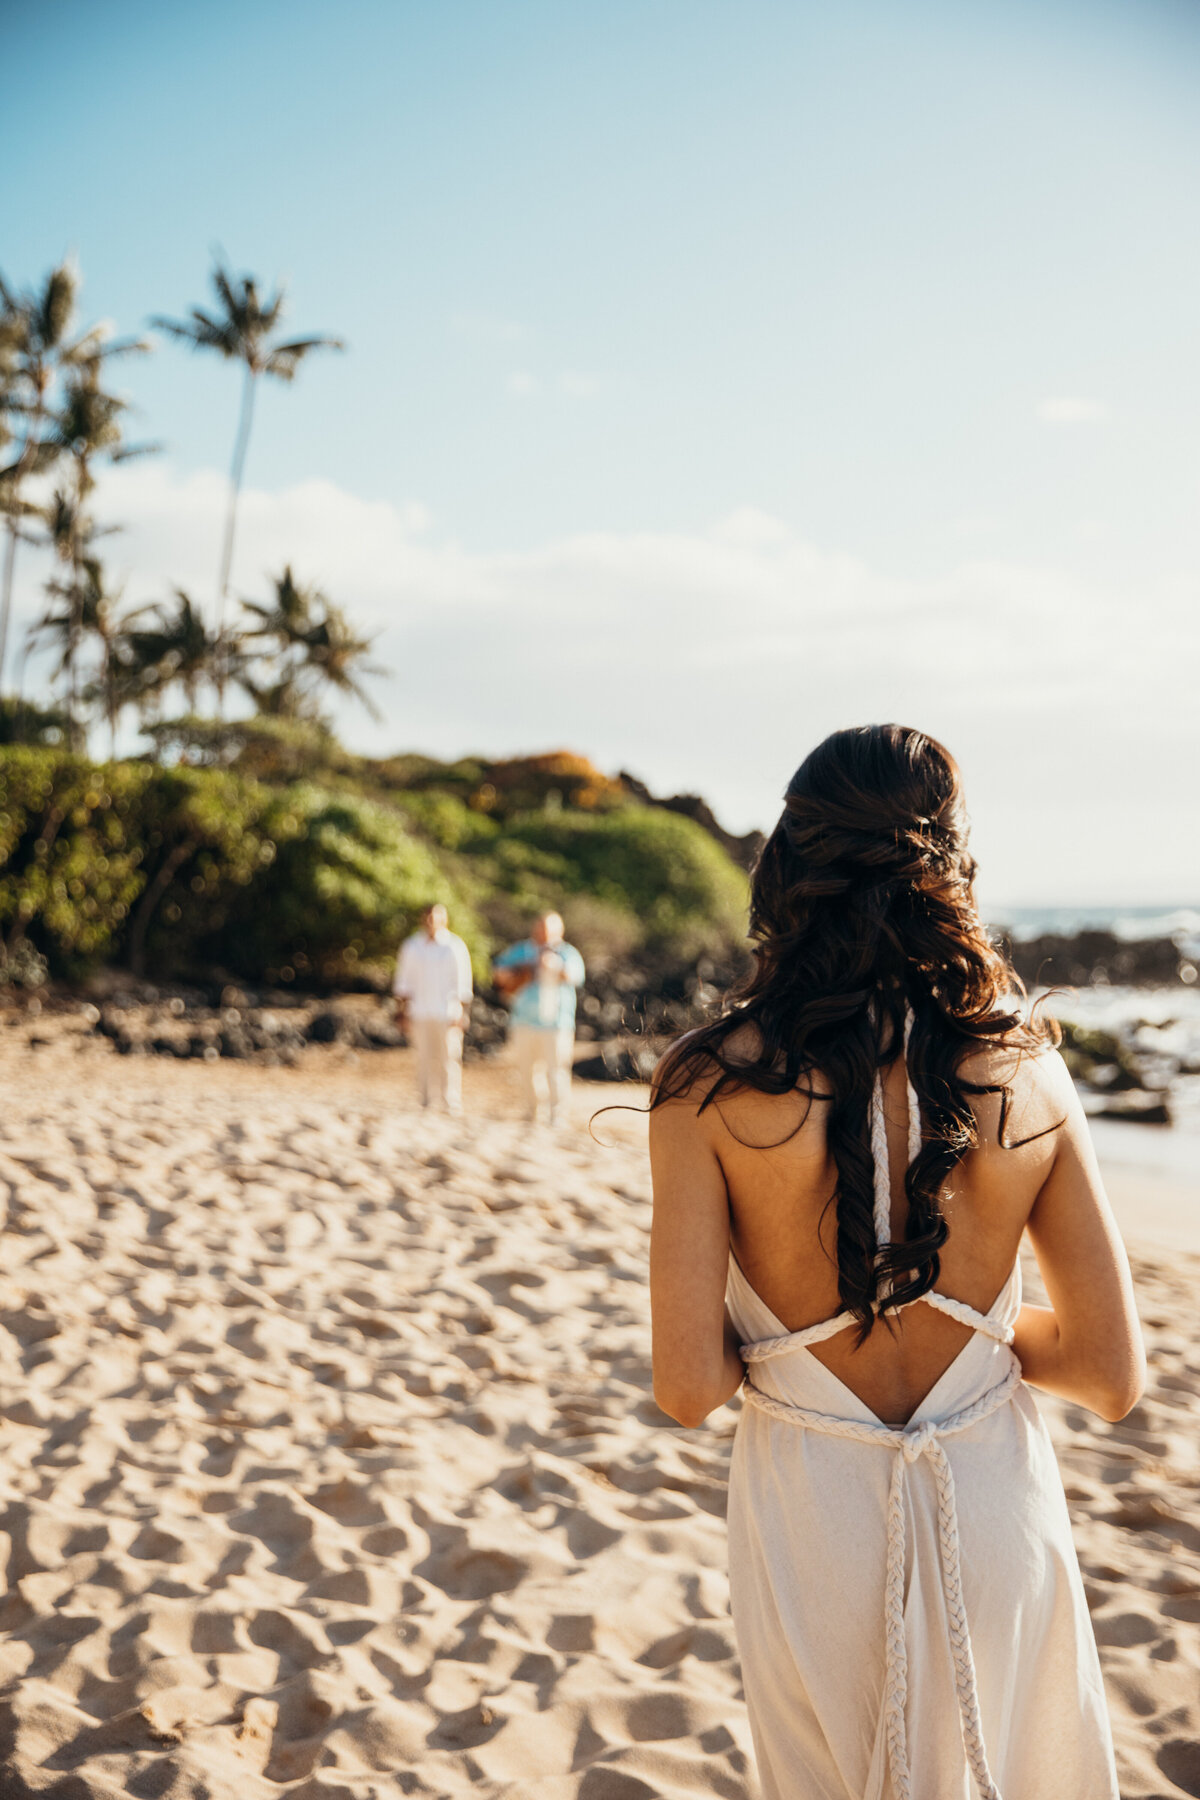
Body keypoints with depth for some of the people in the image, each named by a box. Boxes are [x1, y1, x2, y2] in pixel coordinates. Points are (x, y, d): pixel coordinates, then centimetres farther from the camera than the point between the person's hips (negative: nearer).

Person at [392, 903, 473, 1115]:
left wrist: (462, 1013, -4)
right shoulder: (411, 946, 8)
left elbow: (463, 985, 1)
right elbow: (403, 981, 13)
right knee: (424, 1058, 2)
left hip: (447, 1014, -2)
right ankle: (426, 1101, 9)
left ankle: (451, 1105, -1)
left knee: (449, 1058, -6)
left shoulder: (455, 947, 0)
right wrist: (401, 1010, 6)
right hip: (420, 1014, 2)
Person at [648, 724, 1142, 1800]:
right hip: (996, 1505, 1)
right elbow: (1114, 1378, -8)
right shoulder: (1028, 1074, -12)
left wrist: (771, 1347, 2)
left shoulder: (710, 1082, -18)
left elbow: (688, 1388, -19)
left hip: (814, 1513, -1)